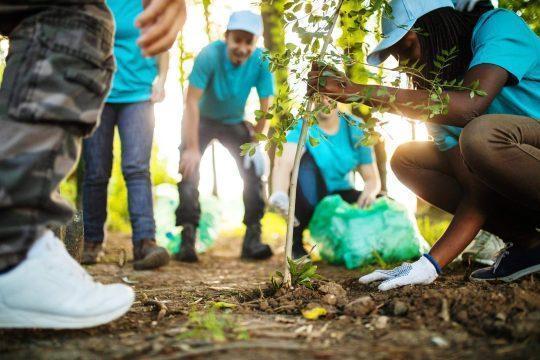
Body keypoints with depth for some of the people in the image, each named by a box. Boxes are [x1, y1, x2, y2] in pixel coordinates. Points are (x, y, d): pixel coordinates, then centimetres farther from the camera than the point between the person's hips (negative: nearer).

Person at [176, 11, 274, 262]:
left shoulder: (261, 62, -23)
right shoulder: (210, 55, -30)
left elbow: (266, 107, -16)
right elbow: (192, 102, -30)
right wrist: (192, 148, -33)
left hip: (235, 123, 2)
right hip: (202, 121, -2)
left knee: (254, 169, -9)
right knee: (188, 169, -17)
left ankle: (252, 238, 0)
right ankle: (187, 239, -9)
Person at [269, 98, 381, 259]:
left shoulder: (355, 128, -4)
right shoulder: (302, 127, -14)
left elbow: (372, 178, -4)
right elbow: (283, 164, -33)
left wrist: (370, 191, -28)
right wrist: (279, 194, -54)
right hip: (309, 201, -2)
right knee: (305, 161, -32)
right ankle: (298, 246, -21)